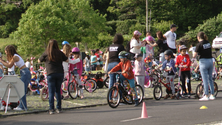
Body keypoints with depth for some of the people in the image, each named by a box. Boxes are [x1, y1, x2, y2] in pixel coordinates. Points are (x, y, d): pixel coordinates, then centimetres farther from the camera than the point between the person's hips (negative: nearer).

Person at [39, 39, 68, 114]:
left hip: (51, 74, -2)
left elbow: (39, 61, 12)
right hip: (60, 73, 3)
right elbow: (67, 60, 14)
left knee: (51, 92, 0)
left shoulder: (46, 53, -2)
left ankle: (51, 109, -5)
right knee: (58, 91, 13)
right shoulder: (60, 53, 3)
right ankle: (58, 108, 13)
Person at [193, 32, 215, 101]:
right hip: (210, 61, 6)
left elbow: (194, 55, -11)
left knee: (205, 80, -3)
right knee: (210, 79, 14)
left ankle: (206, 96, -3)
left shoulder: (199, 45, -11)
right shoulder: (208, 43, 8)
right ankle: (212, 95, 16)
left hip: (203, 61, -6)